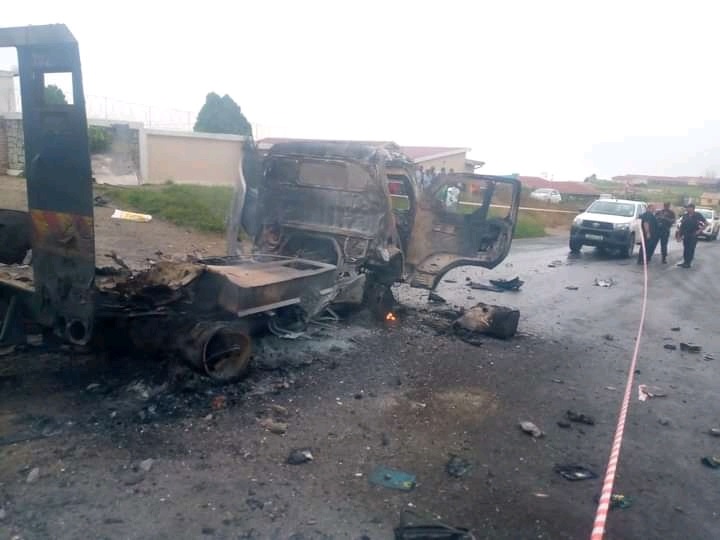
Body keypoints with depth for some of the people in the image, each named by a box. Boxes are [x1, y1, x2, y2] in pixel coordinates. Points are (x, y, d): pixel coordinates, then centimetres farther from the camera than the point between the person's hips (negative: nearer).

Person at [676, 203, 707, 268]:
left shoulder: (698, 215, -8)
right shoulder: (685, 215, 5)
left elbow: (706, 223, -5)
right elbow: (681, 224, 10)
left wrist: (699, 230, -9)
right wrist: (679, 234, 5)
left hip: (693, 235, -5)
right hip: (685, 235, 5)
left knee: (691, 249, -1)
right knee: (685, 248, 9)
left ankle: (688, 263, 5)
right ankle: (685, 262, 18)